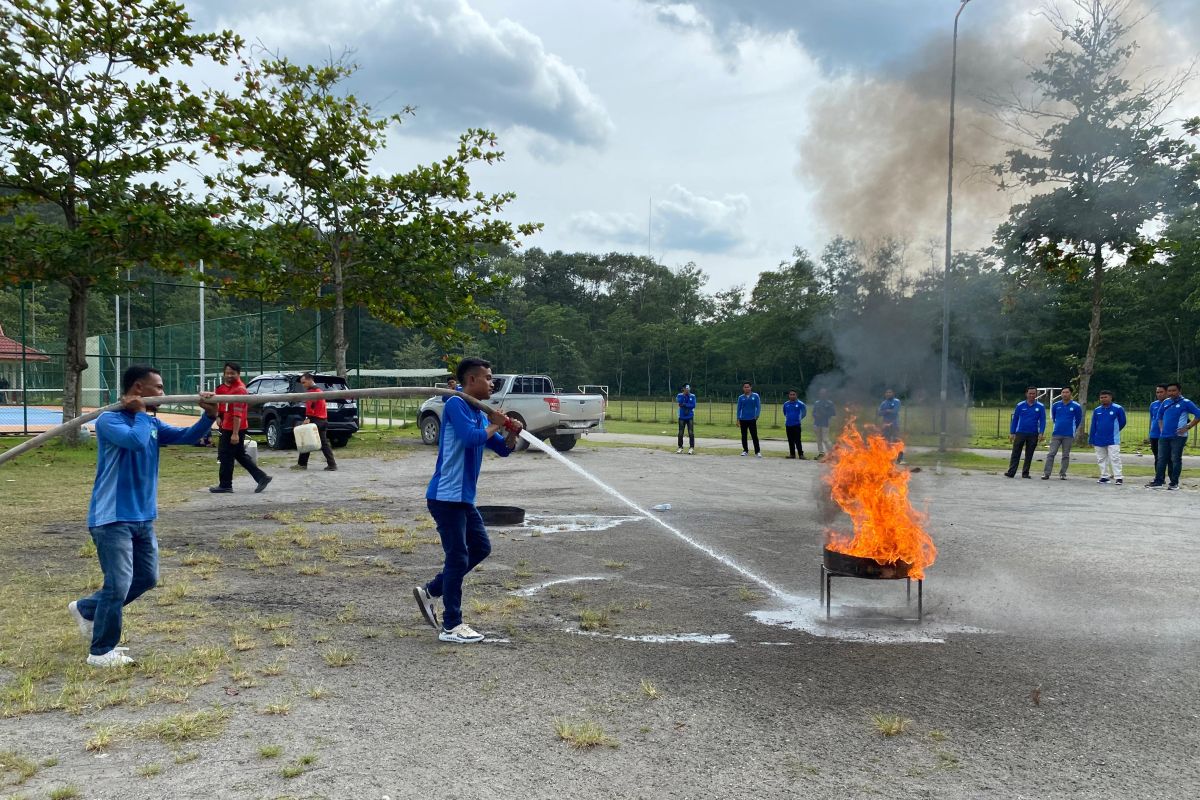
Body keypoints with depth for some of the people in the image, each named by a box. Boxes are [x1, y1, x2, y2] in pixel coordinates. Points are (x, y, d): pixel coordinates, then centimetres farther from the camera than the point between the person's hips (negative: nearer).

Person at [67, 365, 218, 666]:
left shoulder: (152, 423, 10)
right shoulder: (109, 420, -13)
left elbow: (186, 436, 2)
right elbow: (136, 441, -31)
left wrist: (208, 416, -16)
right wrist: (140, 412, -14)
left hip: (142, 517, 8)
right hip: (112, 518, -8)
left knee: (147, 578, 15)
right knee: (119, 585, -7)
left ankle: (86, 609, 33)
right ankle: (101, 652, 9)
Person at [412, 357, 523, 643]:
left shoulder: (479, 415, 14)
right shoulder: (456, 405, -13)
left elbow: (503, 450, 18)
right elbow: (472, 437, -27)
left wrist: (512, 433, -2)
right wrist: (495, 425, -10)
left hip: (463, 497, 10)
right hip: (446, 496, -10)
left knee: (480, 547, 16)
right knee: (458, 558, -5)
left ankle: (430, 591, 24)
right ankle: (451, 626, 4)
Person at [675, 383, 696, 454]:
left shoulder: (692, 396, 2)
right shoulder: (679, 395, 2)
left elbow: (693, 405, -9)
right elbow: (679, 403, -15)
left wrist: (684, 404, -14)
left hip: (690, 417, -1)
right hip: (682, 417, 1)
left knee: (691, 433, -7)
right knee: (680, 433, 5)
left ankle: (691, 447, -4)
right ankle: (680, 447, 16)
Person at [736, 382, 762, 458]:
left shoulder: (755, 396, 1)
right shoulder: (741, 397, 6)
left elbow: (758, 407, 1)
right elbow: (739, 408, 9)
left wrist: (756, 416, -9)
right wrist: (738, 419, 4)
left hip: (752, 419, -2)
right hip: (743, 419, 2)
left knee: (754, 436, -6)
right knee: (744, 436, 8)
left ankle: (757, 452, -3)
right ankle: (745, 450, 19)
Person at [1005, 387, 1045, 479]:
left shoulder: (1040, 407, 3)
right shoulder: (1020, 406, 4)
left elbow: (1042, 421, 2)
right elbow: (1014, 420, 6)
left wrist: (1041, 433, -11)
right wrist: (1012, 433, 1)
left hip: (1033, 434, 0)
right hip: (1020, 433, 0)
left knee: (1029, 455, 7)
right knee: (1015, 454, -4)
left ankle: (1025, 473, 14)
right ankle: (1011, 472, -6)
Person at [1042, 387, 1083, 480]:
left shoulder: (1076, 406, -2)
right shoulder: (1056, 405, 5)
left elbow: (1079, 420, 11)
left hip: (1068, 435, -1)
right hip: (1056, 434, 1)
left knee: (1066, 455, 5)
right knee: (1051, 454, -4)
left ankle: (1063, 474, 12)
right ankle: (1046, 473, -4)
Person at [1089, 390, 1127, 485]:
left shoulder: (1118, 409, -5)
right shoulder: (1096, 410, 7)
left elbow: (1122, 422, 8)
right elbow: (1093, 426, 10)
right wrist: (1091, 440, 7)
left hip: (1113, 440, -4)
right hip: (1099, 440, 4)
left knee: (1115, 459, -7)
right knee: (1101, 459, 10)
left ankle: (1118, 477, -5)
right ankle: (1104, 477, 18)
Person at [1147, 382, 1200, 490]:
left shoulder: (1185, 403, -6)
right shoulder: (1166, 402, 10)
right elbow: (1160, 415, 24)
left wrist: (1187, 427, -12)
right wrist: (1161, 428, 12)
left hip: (1178, 436, -5)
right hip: (1164, 436, 5)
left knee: (1175, 459, 0)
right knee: (1161, 459, 8)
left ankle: (1174, 483, 6)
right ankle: (1158, 481, 13)